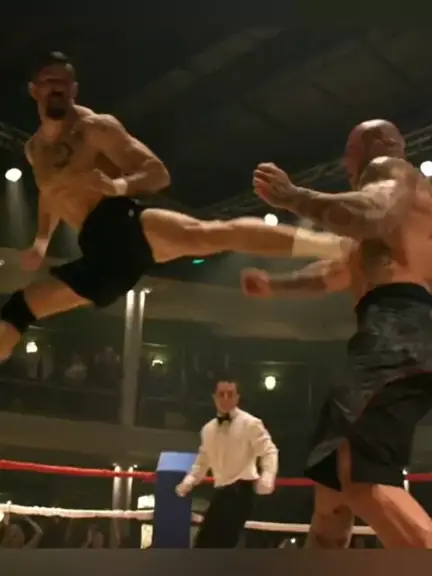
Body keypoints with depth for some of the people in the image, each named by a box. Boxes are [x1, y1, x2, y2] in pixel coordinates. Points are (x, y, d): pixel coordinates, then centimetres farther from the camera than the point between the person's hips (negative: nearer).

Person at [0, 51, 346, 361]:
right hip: (99, 253, 7)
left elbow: (158, 173, -4)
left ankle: (339, 246, -43)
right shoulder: (35, 149, 21)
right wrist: (42, 240, 21)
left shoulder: (97, 127, 1)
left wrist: (119, 186, -25)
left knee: (208, 234, -35)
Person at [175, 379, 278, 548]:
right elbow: (203, 461, 18)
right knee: (204, 542, 10)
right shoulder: (208, 429, 11)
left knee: (222, 542, -14)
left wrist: (267, 477, -32)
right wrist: (188, 482, 1)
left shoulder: (250, 423, -8)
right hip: (221, 491, 7)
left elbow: (269, 451, -13)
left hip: (241, 490, -7)